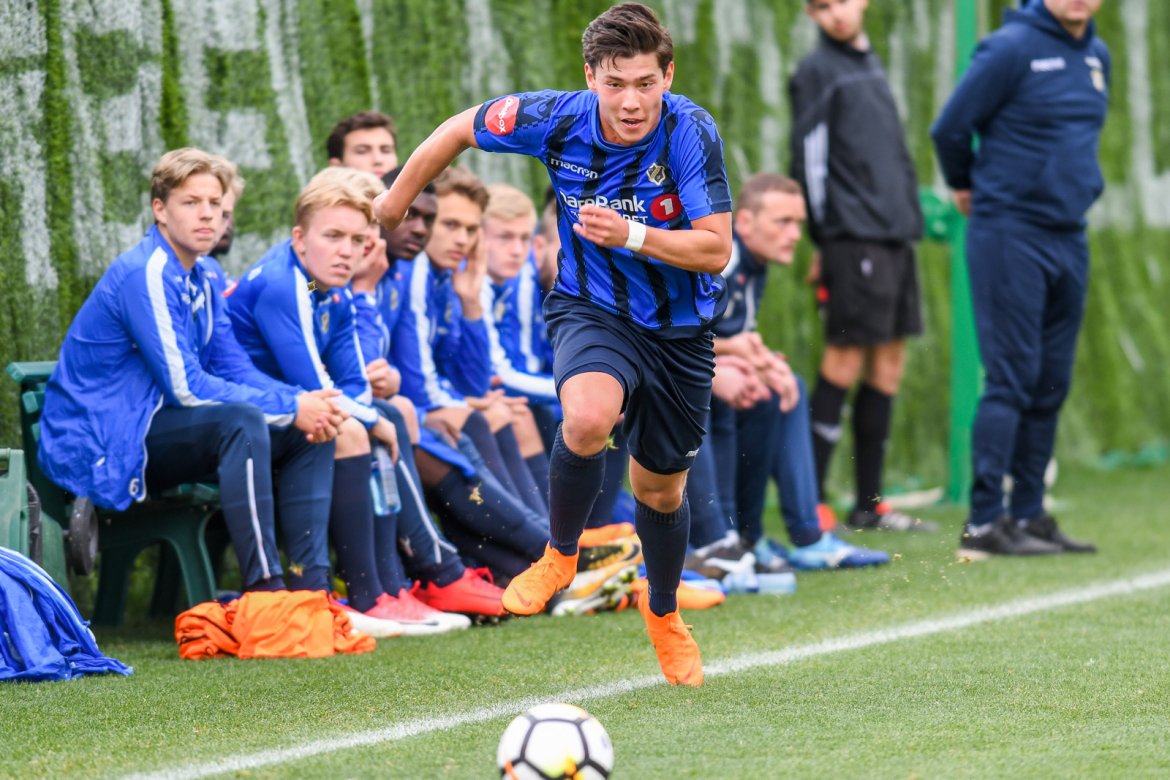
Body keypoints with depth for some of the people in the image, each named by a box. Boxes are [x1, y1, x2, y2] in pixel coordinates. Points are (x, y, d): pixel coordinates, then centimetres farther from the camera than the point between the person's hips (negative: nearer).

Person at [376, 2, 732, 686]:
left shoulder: (691, 132, -24)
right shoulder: (557, 120, -19)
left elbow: (716, 249, -24)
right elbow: (462, 128, 0)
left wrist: (631, 235, -39)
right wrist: (395, 202, 11)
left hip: (680, 328, 1)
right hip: (592, 309, -1)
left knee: (661, 488, 15)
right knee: (589, 418, -34)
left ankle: (664, 613, 47)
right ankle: (560, 555, -6)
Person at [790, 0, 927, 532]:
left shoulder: (871, 65, 19)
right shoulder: (816, 71, -4)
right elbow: (808, 160, -7)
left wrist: (911, 217, 17)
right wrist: (825, 242, -10)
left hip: (895, 235, 8)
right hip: (854, 239, -8)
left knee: (888, 365, 8)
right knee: (846, 361, -9)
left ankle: (870, 503, 13)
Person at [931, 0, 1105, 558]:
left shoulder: (1096, 55, 11)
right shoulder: (1012, 48, -11)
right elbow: (950, 128, -6)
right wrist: (968, 187, 10)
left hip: (1069, 236, 7)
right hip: (1011, 234, -7)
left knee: (1051, 386, 8)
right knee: (1011, 379, -9)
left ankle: (1029, 515, 15)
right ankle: (984, 523, -7)